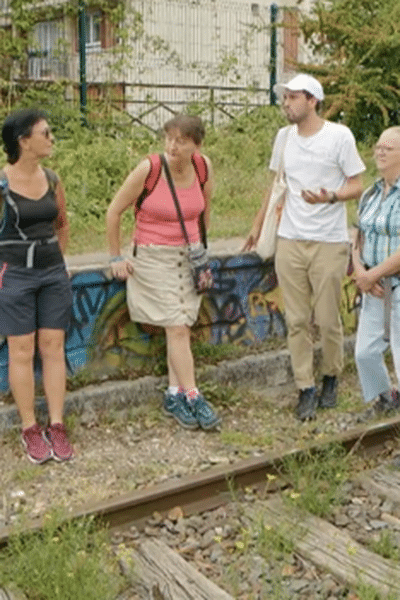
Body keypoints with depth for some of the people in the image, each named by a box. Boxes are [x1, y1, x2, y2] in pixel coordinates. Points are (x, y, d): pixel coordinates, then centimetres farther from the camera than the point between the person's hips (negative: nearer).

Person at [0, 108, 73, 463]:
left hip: (54, 274, 4)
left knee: (53, 348, 6)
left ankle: (56, 426, 14)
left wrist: (55, 259, 13)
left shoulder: (52, 180, 3)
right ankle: (30, 429, 14)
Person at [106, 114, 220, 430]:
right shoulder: (148, 169, -16)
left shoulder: (204, 167, -4)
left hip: (189, 255, 4)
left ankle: (174, 395, 15)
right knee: (177, 328, -8)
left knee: (182, 327, 4)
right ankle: (193, 397, 0)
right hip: (154, 257, -4)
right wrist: (116, 257, -3)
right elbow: (114, 211, -6)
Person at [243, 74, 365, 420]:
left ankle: (331, 378, 27)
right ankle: (306, 389, 15)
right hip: (289, 241, 4)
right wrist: (258, 226, 23)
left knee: (328, 320, 4)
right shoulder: (284, 137, 9)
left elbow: (357, 186, -3)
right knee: (297, 321, 4)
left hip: (329, 243, -4)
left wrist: (331, 197, -23)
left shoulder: (339, 136, -6)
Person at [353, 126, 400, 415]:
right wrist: (359, 270, -5)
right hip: (376, 287, 7)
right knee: (366, 351, 13)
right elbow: (360, 238, 12)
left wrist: (373, 274, -16)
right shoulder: (371, 194, 9)